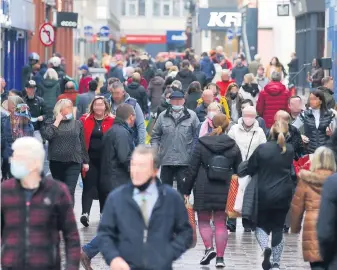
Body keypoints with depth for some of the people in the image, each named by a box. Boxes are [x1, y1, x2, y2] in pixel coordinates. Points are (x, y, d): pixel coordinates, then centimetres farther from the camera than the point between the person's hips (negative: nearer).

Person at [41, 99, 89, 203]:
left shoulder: (77, 123, 8)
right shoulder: (51, 122, 4)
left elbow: (82, 143, 12)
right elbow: (46, 135, -16)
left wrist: (85, 161, 11)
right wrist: (57, 121, -9)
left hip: (73, 163, -1)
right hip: (56, 162, 1)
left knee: (69, 192, -11)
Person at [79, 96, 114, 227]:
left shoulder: (112, 121, 2)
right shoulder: (85, 120, 3)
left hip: (105, 159, 1)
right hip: (89, 158, -1)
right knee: (89, 186, -9)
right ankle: (85, 213, -18)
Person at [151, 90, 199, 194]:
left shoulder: (191, 116, -2)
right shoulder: (163, 116, 4)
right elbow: (155, 135, 10)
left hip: (184, 161, -2)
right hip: (166, 160, 2)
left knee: (183, 189, 2)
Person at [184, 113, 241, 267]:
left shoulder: (201, 144, -3)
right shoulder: (233, 147, 3)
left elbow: (192, 169, -3)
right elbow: (238, 170, 7)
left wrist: (186, 191, 2)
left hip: (204, 189, -2)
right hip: (225, 190, 2)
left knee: (203, 221, 11)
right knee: (221, 223, 7)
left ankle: (209, 248, -10)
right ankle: (220, 257, 4)